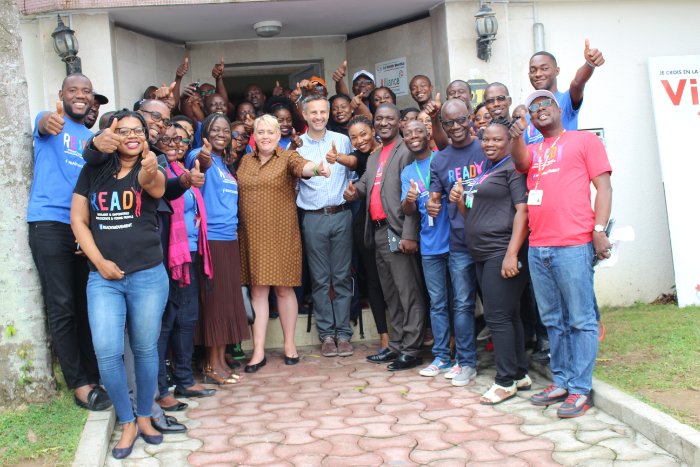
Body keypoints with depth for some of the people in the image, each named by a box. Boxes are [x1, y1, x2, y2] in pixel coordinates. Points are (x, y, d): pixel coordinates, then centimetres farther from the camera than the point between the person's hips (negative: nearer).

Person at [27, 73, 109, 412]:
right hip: (50, 223, -5)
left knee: (88, 307, 9)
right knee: (62, 308, -5)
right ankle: (79, 384, 1)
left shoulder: (94, 137, 19)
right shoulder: (50, 123, 5)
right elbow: (43, 125, -21)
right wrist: (49, 121, -48)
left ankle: (93, 376, 17)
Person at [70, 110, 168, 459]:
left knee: (145, 349, 8)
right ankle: (127, 423, 11)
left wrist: (152, 173, -50)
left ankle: (144, 417, 26)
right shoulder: (93, 172, 6)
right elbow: (78, 219, 7)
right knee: (106, 352, -7)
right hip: (103, 278, 1)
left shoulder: (150, 170, 0)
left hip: (148, 276, -1)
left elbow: (157, 188, -25)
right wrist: (100, 261, -5)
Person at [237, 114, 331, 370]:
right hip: (252, 235, 3)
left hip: (281, 234, -3)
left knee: (284, 289, 3)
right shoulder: (245, 161, 13)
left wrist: (317, 168, -45)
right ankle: (258, 351, 9)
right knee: (258, 291, 4)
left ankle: (289, 344, 19)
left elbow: (302, 166, -21)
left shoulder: (287, 157, 0)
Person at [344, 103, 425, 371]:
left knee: (408, 293, -4)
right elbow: (365, 184, 21)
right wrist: (354, 191, -4)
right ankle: (396, 346, 24)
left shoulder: (406, 151, -7)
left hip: (397, 231, -9)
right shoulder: (374, 157, 21)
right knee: (391, 293, 15)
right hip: (378, 231, 9)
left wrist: (409, 235, -20)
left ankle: (411, 351, 3)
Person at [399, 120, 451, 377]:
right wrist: (409, 200, -18)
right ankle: (441, 357, 15)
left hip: (454, 239, -3)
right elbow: (407, 211, 4)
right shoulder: (407, 173, 13)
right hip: (429, 245, 4)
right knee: (437, 302, 8)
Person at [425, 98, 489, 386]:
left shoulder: (488, 150, 1)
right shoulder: (439, 161, 10)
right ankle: (466, 362, 18)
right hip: (459, 244, 2)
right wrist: (430, 205, -12)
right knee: (462, 304, 6)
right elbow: (435, 198, 12)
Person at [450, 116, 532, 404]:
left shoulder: (513, 168, -6)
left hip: (503, 252, -9)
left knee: (498, 316, -8)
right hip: (483, 256, 9)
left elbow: (523, 210, -17)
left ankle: (506, 381, 0)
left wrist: (512, 254, -24)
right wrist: (460, 201, 6)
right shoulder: (485, 173, 22)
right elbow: (473, 217, 28)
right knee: (507, 316, 12)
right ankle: (520, 375, 19)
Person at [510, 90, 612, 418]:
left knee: (580, 319, -4)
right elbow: (520, 162, -1)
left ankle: (580, 389, 1)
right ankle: (561, 382, 20)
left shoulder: (584, 140, 8)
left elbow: (603, 186, 1)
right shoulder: (534, 151, 22)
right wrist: (517, 137, -20)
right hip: (538, 247, 6)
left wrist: (599, 230, -10)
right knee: (553, 320, 11)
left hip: (573, 244, -5)